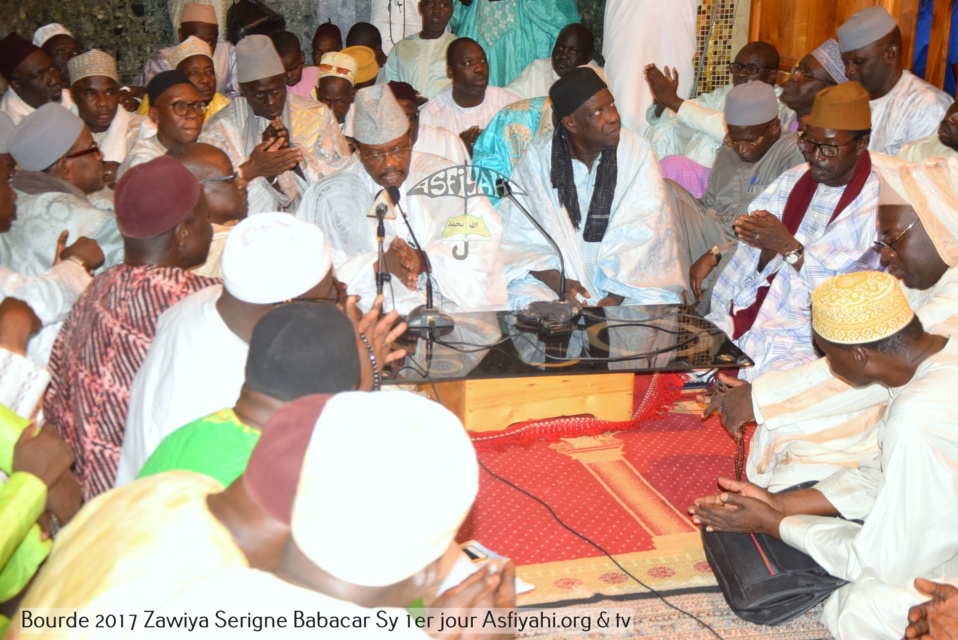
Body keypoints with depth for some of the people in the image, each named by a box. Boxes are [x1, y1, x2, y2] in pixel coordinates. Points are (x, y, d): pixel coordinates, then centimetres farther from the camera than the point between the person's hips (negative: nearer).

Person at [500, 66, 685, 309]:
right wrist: (555, 281, -21)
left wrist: (615, 297, -20)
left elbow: (645, 235, -9)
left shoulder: (638, 152, -3)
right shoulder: (537, 158, -4)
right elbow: (518, 234, -5)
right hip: (557, 275, -1)